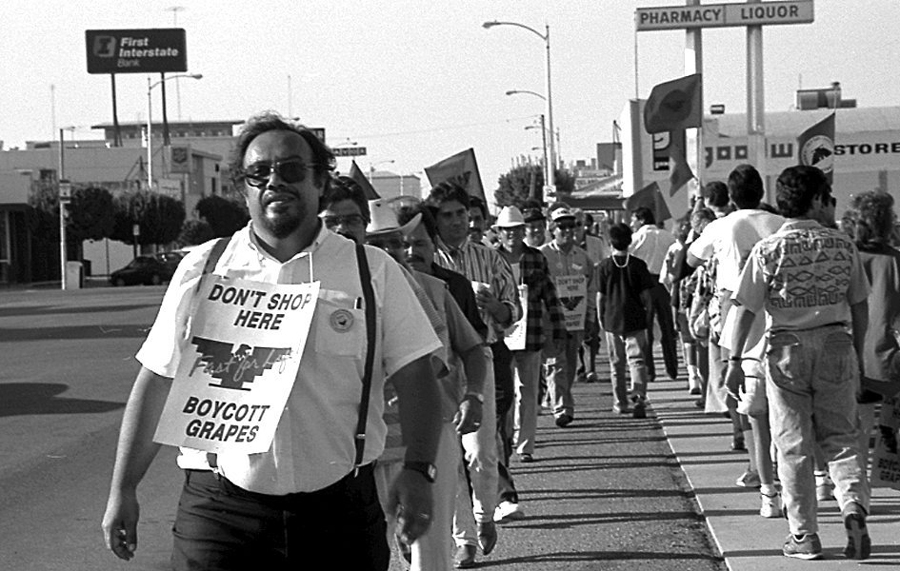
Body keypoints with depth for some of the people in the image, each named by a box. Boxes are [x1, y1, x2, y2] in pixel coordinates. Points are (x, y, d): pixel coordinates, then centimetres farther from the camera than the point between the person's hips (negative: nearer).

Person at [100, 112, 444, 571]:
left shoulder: (374, 271, 5)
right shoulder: (201, 269, 7)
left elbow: (415, 379, 3)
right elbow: (156, 384, 8)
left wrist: (418, 470, -10)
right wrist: (123, 490, 5)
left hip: (340, 510, 0)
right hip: (218, 511, 0)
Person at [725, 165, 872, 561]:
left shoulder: (768, 250, -6)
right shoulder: (843, 246, 2)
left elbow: (745, 309, -8)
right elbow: (860, 308, 8)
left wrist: (735, 360, -5)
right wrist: (857, 357, 19)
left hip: (787, 349, -1)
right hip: (836, 344, 2)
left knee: (794, 446, 6)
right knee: (841, 439, 12)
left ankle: (804, 535, 9)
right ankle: (854, 507, -11)